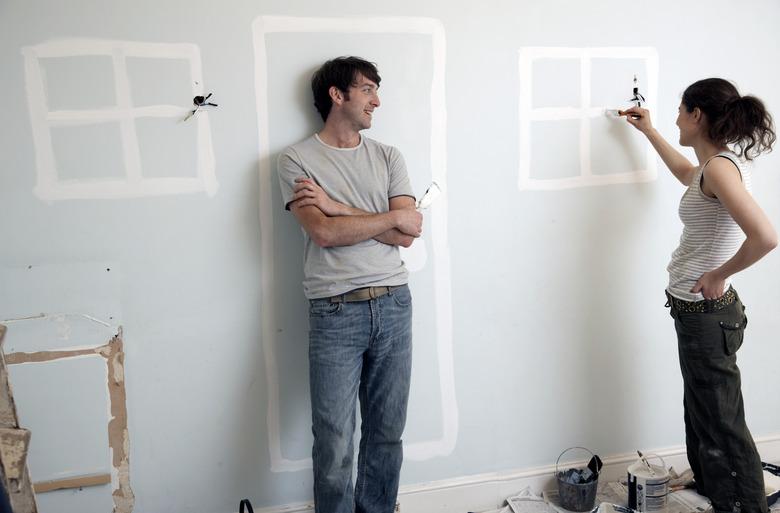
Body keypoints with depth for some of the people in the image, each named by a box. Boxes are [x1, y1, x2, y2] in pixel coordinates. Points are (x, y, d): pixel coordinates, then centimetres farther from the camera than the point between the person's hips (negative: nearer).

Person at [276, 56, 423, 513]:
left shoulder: (388, 158, 12)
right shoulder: (297, 160, 1)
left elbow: (408, 235, -2)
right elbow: (324, 233, -13)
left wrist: (336, 206, -9)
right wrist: (391, 218, -5)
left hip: (393, 304, 4)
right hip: (335, 312, -3)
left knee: (388, 432, 12)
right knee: (334, 442, 0)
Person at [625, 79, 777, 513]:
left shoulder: (720, 167, -20)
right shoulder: (719, 164, 9)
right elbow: (685, 173, 35)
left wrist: (719, 274, -20)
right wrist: (649, 132, 39)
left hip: (707, 314, -10)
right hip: (699, 310, 10)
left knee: (722, 426, 0)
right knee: (703, 416, 22)